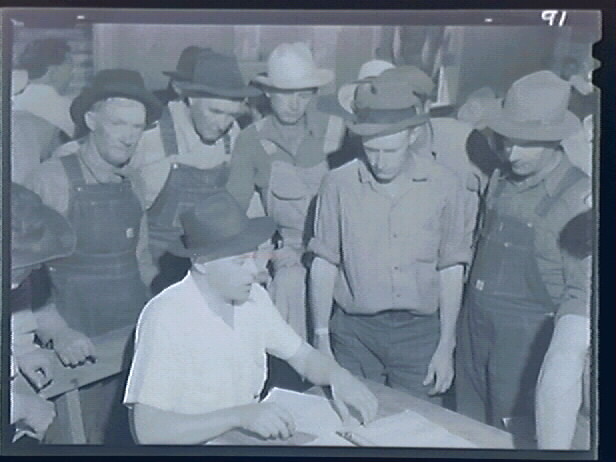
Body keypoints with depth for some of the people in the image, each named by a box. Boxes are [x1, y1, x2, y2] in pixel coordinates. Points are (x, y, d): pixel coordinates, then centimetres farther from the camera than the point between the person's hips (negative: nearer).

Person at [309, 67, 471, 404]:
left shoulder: (443, 185, -4)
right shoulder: (339, 184, -5)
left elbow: (451, 270, 2)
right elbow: (323, 265, 2)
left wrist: (446, 347, 2)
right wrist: (321, 338, 2)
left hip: (419, 332, 0)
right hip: (354, 331, 0)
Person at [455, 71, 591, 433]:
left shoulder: (581, 196, -14)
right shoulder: (501, 181, 7)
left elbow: (581, 291, -14)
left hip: (527, 335, -6)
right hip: (477, 322, 6)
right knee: (467, 423, 16)